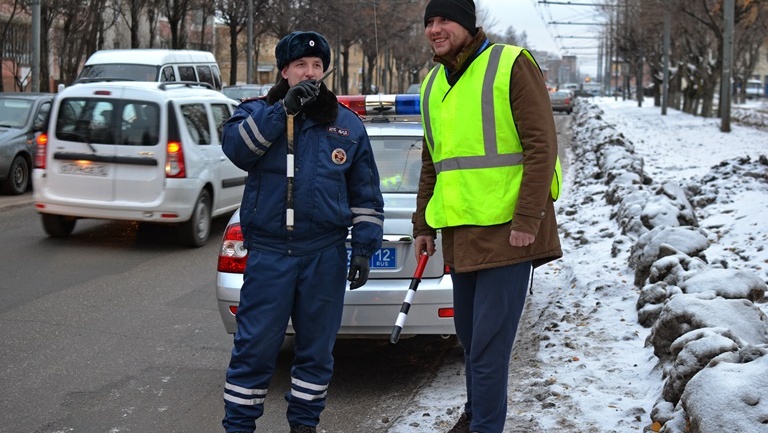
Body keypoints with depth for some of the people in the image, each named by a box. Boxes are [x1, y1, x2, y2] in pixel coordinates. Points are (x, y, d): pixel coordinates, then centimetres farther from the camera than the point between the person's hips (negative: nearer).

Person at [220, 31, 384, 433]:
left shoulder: (347, 124, 9)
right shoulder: (259, 112, 6)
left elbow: (366, 195, 11)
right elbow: (236, 147, -17)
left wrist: (364, 247, 4)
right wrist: (284, 109, -20)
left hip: (325, 256, 2)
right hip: (269, 252, -2)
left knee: (316, 350, 10)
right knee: (254, 348, -2)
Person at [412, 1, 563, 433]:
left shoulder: (511, 65, -8)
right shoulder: (433, 83, 14)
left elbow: (541, 146, -13)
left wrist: (527, 220, -19)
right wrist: (424, 224, 18)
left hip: (506, 230, -7)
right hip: (460, 233, 7)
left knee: (489, 342, -8)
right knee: (469, 332, 17)